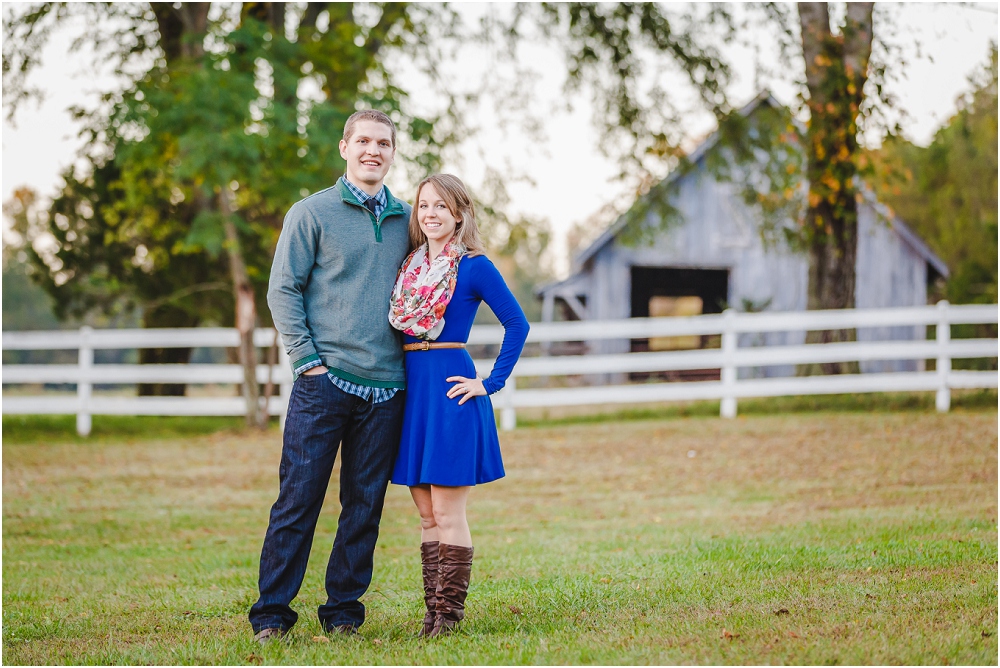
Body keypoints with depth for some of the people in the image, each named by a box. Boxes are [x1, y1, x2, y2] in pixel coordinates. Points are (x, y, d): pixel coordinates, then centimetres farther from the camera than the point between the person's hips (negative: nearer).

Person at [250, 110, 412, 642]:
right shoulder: (312, 213, 1)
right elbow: (282, 290, -2)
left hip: (385, 388, 4)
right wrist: (308, 359, -10)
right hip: (324, 380, -4)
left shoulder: (405, 221, 13)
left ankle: (343, 609, 15)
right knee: (298, 498, -3)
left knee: (365, 504, 6)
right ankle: (271, 613, 3)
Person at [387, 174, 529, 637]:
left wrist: (491, 382, -8)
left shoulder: (474, 267, -5)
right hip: (411, 388, 6)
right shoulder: (411, 265, 12)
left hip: (451, 390, -6)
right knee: (426, 514, 9)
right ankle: (433, 612, 14)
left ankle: (450, 615, 1)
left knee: (447, 513, -5)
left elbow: (517, 324, -6)